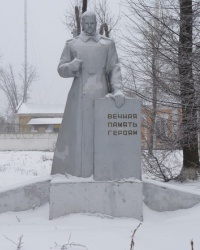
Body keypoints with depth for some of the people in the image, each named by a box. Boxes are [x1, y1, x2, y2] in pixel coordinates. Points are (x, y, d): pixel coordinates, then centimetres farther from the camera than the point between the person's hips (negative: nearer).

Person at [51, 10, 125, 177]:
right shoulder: (72, 45, 14)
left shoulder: (108, 44, 13)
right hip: (79, 95, 0)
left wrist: (118, 90, -13)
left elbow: (114, 69, 4)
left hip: (100, 94, 0)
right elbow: (61, 69, 10)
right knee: (76, 131, -5)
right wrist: (72, 66, -14)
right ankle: (72, 172, -3)